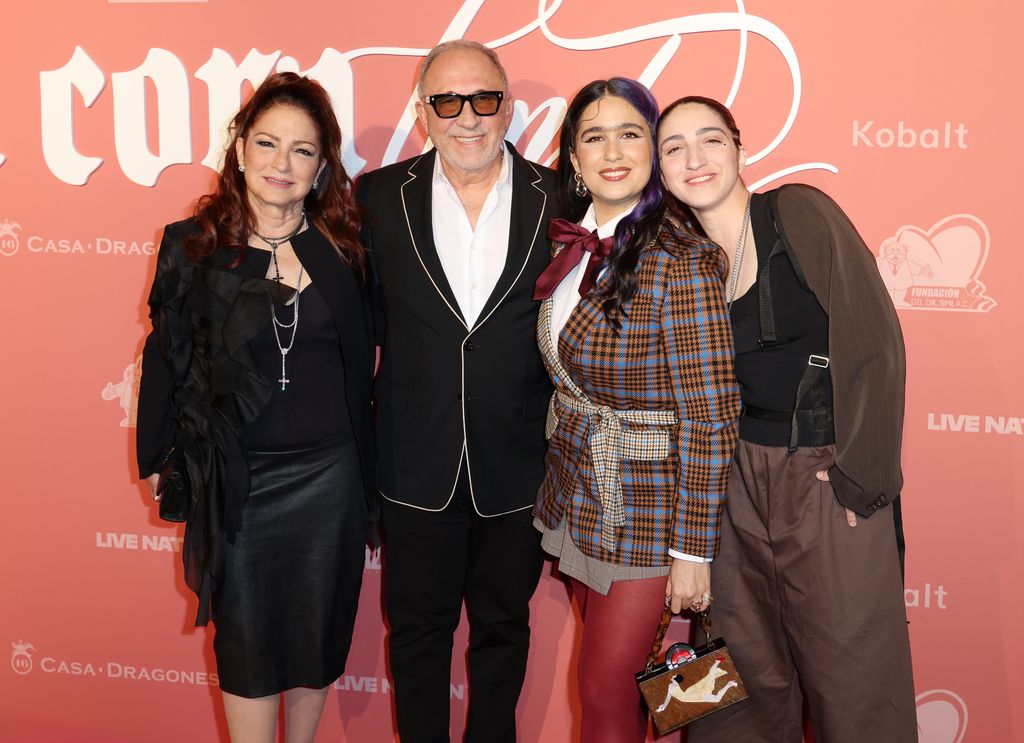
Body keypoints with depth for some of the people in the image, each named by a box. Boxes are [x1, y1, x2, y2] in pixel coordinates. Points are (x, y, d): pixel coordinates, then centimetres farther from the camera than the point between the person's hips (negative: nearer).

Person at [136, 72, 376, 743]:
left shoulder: (344, 248, 1)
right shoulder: (191, 247, -3)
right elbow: (168, 359, 2)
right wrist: (159, 459, 4)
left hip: (328, 475, 2)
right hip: (239, 479, -1)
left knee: (318, 632, 14)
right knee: (246, 642, 9)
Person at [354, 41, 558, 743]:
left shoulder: (560, 201, -4)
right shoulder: (380, 197, -3)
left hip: (519, 468, 0)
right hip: (417, 467, 0)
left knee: (503, 626, 19)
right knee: (418, 627, 16)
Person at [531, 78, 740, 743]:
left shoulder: (680, 263, -20)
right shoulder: (574, 249, 2)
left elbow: (711, 417, -19)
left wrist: (693, 550, -17)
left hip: (647, 510, -6)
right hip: (580, 492, 6)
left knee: (607, 689, 5)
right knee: (610, 667, 19)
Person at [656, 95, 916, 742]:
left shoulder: (800, 214, -9)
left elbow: (875, 343, -13)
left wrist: (858, 474, -14)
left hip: (829, 476, -4)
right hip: (738, 479, 5)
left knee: (850, 681, 4)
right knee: (752, 668, 14)